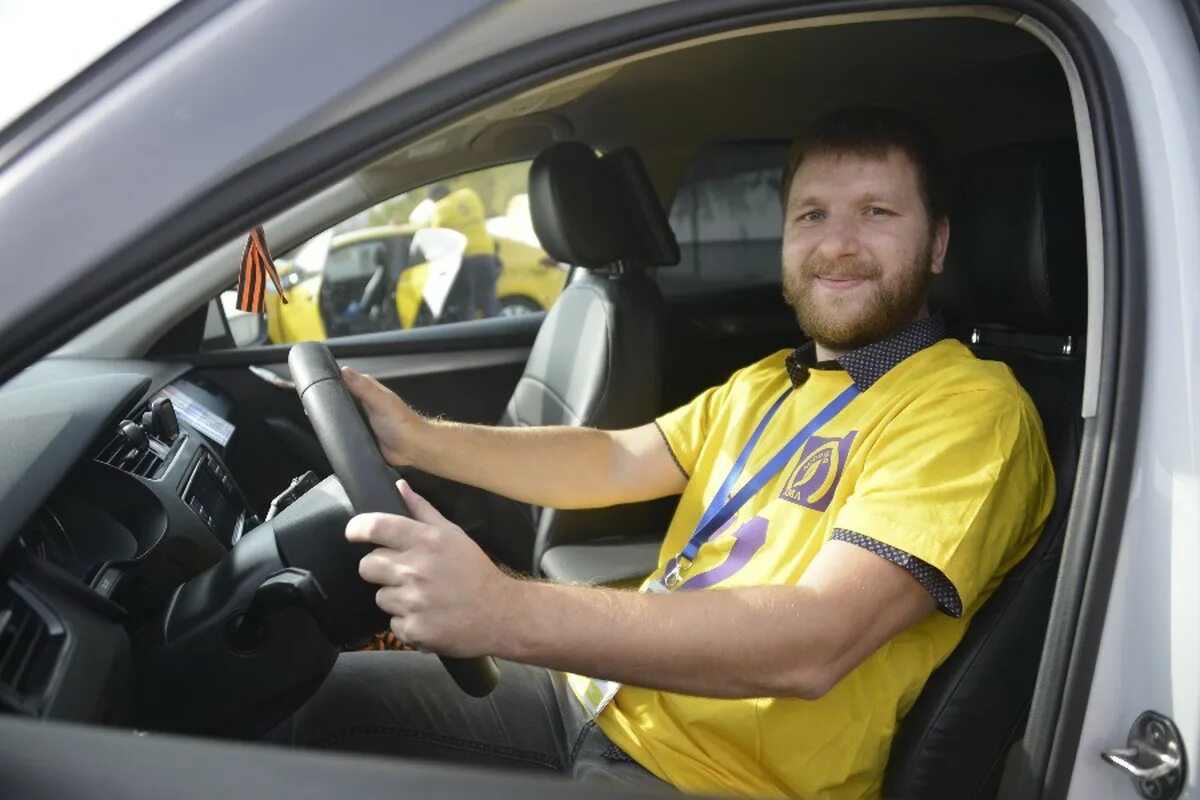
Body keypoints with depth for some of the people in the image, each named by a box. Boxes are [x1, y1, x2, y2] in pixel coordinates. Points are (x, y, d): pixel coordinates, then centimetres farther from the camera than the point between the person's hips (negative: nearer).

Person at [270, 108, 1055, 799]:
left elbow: (814, 644, -29)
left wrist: (507, 613, -38)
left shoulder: (970, 407, -16)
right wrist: (420, 439, -5)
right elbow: (613, 461, 10)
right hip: (607, 695, 8)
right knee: (335, 697, 8)